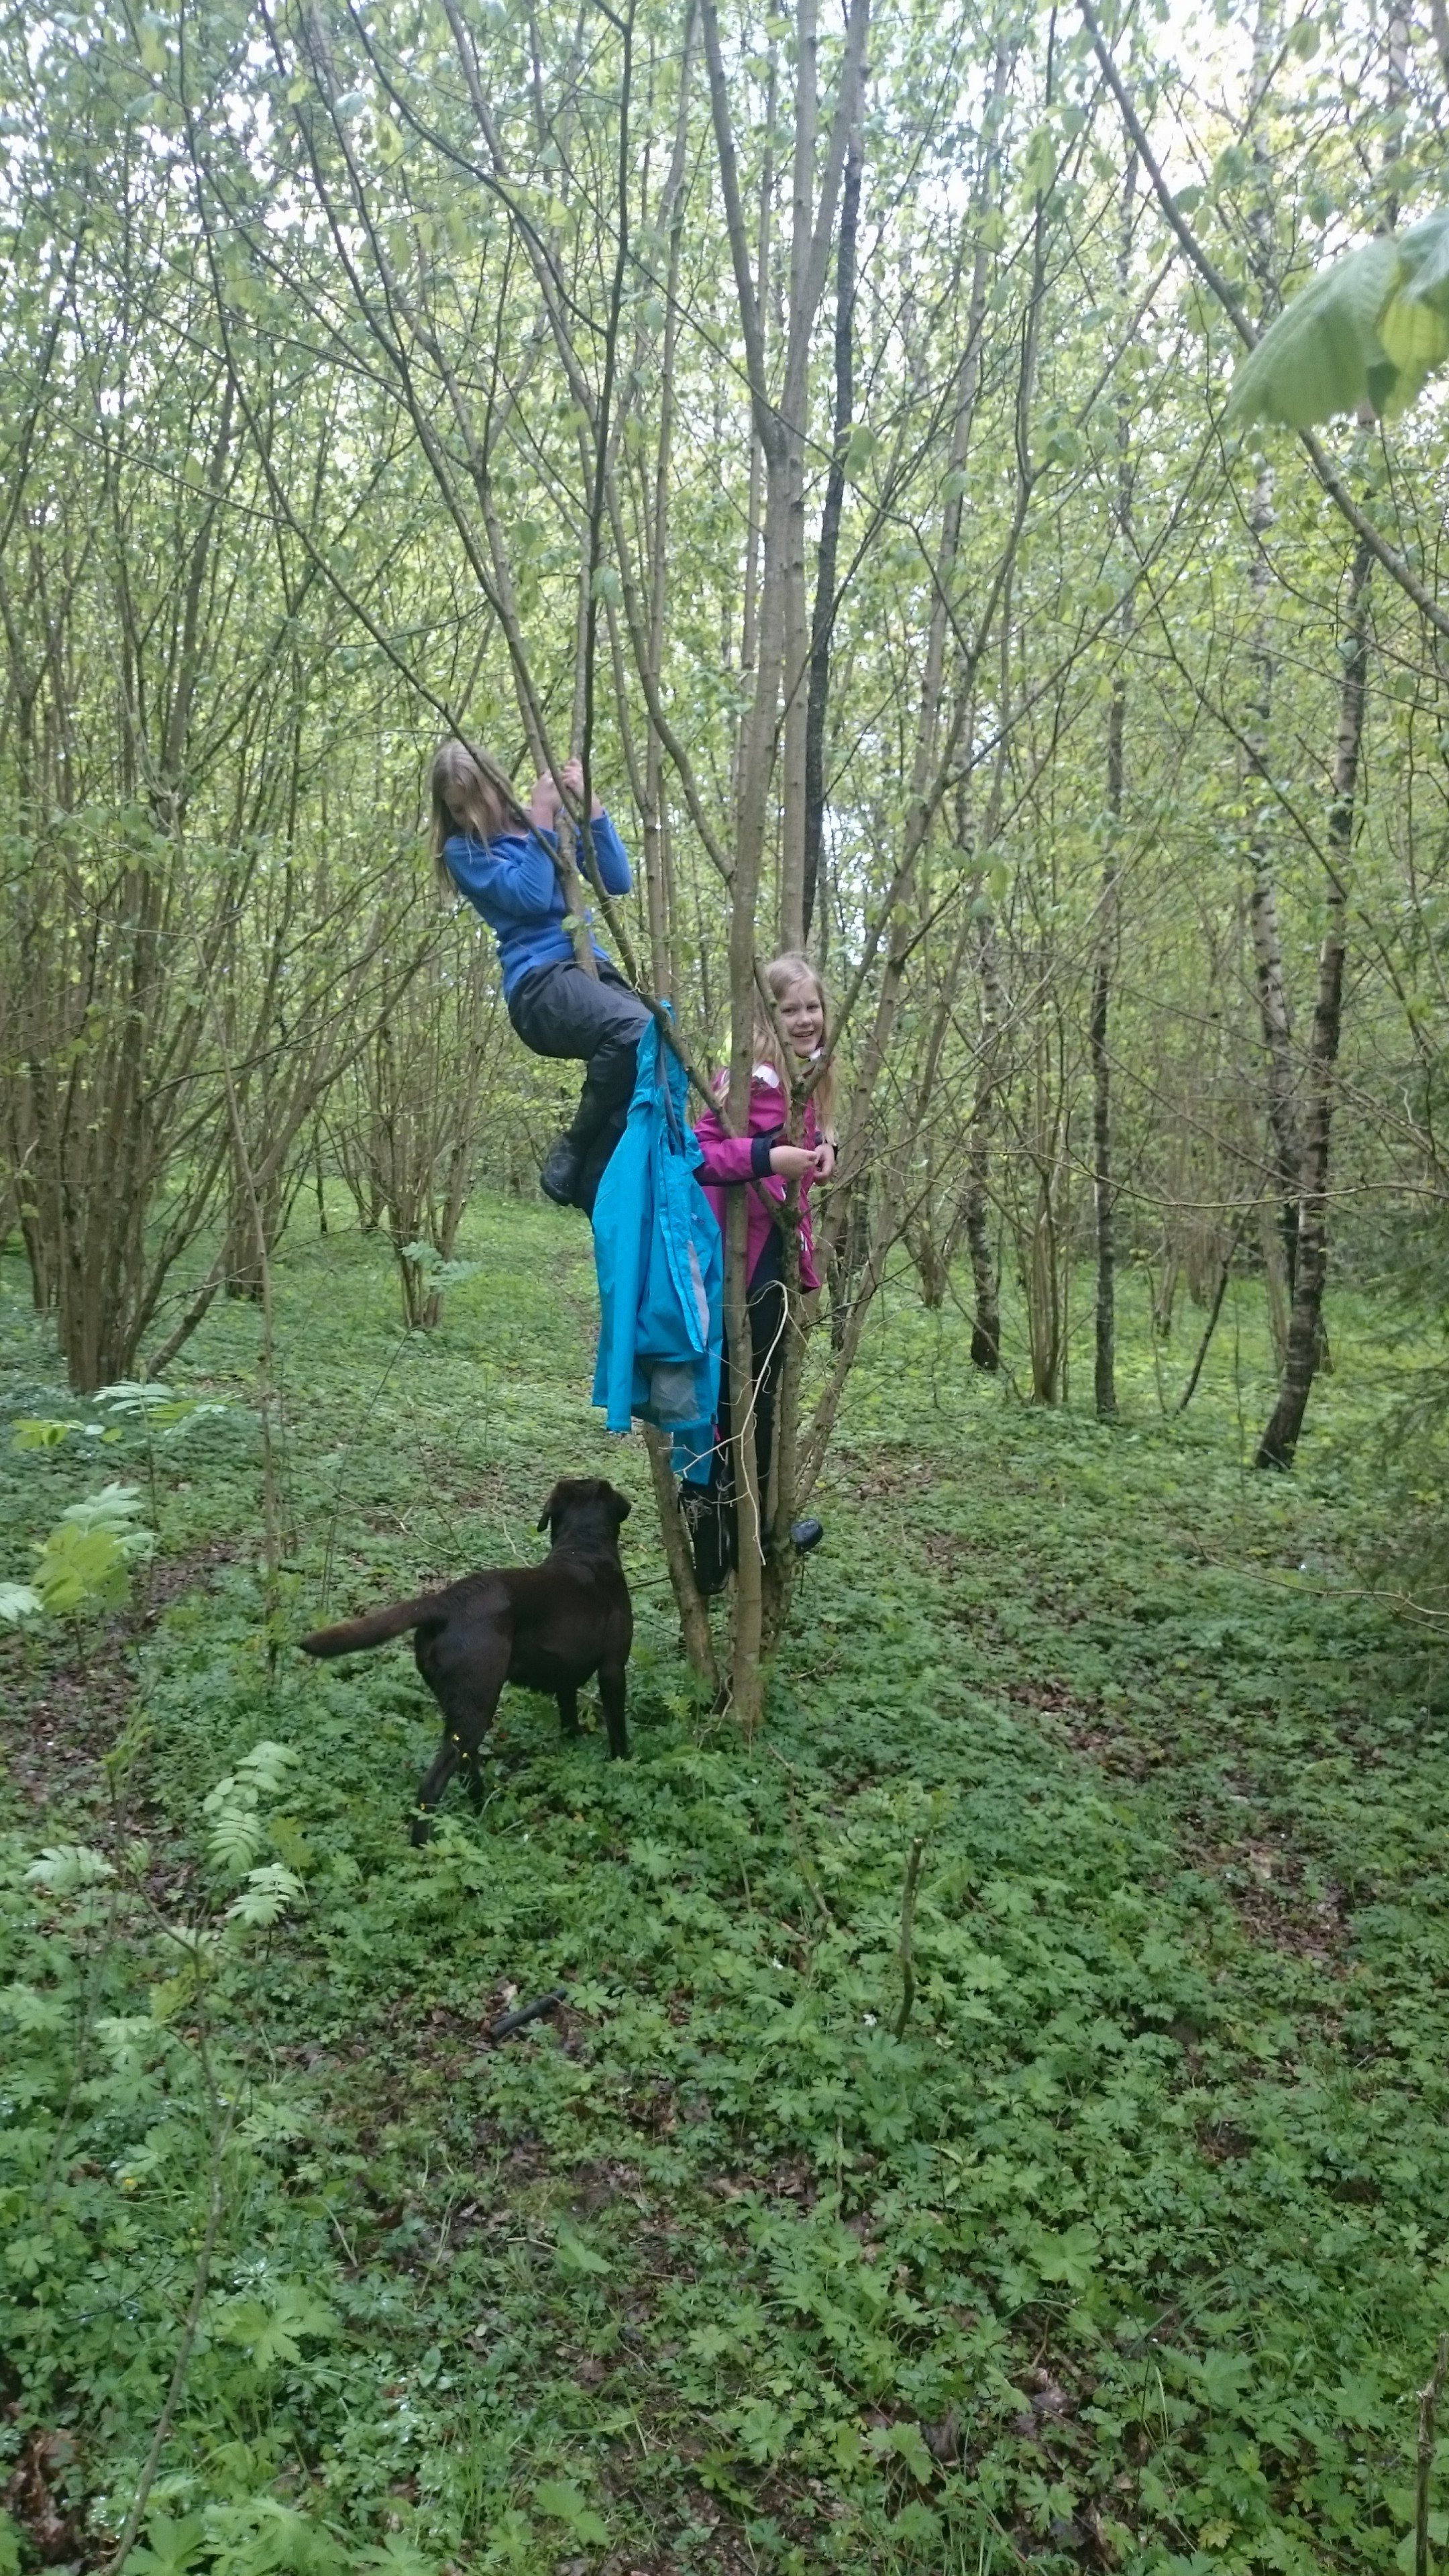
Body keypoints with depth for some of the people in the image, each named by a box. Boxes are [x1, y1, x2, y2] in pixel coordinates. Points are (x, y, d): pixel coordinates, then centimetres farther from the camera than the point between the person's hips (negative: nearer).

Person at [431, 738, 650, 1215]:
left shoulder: (554, 825, 19)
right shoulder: (463, 851, 8)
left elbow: (618, 881, 8)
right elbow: (529, 896, -9)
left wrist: (591, 807, 1)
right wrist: (542, 818, -4)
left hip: (592, 966, 5)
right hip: (539, 981, -5)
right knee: (634, 1030, -34)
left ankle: (594, 1181, -7)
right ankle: (571, 1151, -16)